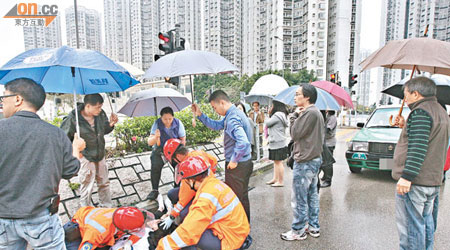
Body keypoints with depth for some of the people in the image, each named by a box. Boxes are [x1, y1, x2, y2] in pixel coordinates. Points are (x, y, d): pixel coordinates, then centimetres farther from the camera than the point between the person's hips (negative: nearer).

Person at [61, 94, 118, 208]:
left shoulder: (101, 114, -8)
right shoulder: (72, 119, -21)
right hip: (85, 157, -5)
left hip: (100, 155, 6)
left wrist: (111, 124, -11)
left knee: (104, 183, 19)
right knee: (87, 186, 9)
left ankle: (107, 207, 38)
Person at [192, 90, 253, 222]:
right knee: (243, 197, 23)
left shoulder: (232, 118, -24)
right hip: (245, 163, 10)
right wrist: (200, 115, 12)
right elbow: (216, 125, 21)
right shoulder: (234, 113, 9)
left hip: (237, 166, -10)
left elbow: (243, 142, -36)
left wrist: (234, 161, -22)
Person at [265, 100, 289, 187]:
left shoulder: (277, 115, -16)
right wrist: (270, 114, 9)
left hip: (278, 143, -10)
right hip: (277, 142, 10)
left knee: (278, 162, -3)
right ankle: (275, 178, 25)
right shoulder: (282, 115, 16)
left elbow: (267, 124, -9)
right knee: (276, 161, 16)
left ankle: (280, 182, 5)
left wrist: (269, 115, 6)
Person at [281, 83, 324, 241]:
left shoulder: (309, 112, -20)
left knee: (299, 199, 2)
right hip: (314, 159, 11)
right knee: (312, 195, 19)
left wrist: (295, 116, -5)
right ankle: (313, 227, 31)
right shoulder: (316, 112, 13)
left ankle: (298, 231, 15)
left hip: (304, 162, -10)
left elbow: (295, 134, -17)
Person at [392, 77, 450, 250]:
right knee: (426, 224, 19)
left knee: (410, 227, -2)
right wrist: (406, 127, 14)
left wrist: (406, 176, -24)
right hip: (433, 181, 10)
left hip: (414, 183, -10)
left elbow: (418, 148, -23)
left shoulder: (420, 112, -15)